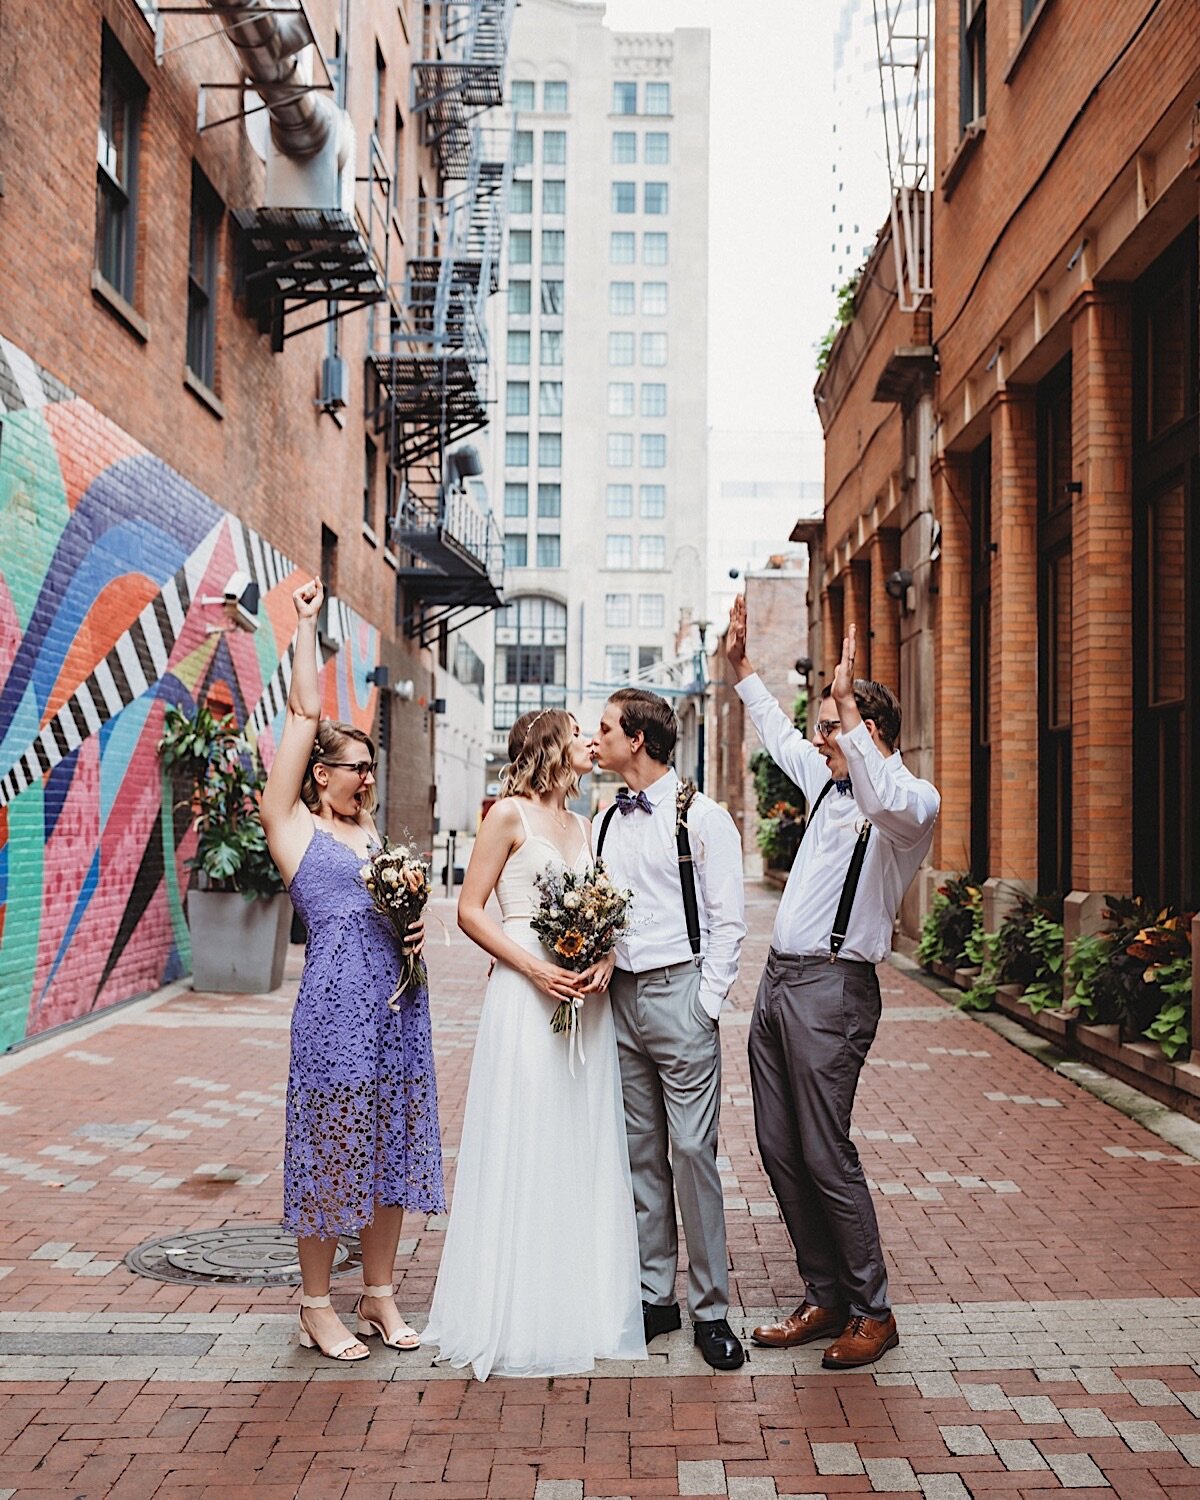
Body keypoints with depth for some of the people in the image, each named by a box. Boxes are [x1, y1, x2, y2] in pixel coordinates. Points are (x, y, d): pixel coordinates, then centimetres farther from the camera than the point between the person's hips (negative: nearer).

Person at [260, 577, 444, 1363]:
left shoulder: (374, 836, 17)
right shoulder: (291, 826, 0)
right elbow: (306, 714, -2)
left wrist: (418, 929, 3)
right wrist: (306, 625, 3)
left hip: (398, 1003, 6)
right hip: (334, 1005, -6)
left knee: (391, 1149, 10)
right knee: (329, 1154, 2)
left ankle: (381, 1295, 23)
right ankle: (318, 1306, 16)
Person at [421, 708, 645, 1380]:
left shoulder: (582, 825, 16)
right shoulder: (510, 814, -3)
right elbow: (470, 909, -5)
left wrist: (605, 961, -5)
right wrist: (535, 968, -15)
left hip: (586, 999, 6)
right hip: (526, 996, -6)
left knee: (583, 1150, 9)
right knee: (524, 1149, -2)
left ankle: (581, 1306, 20)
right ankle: (517, 1316, 10)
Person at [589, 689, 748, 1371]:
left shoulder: (704, 817, -5)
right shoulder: (604, 822, 13)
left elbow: (729, 922, -6)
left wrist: (704, 1006, -10)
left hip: (679, 994, -6)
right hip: (618, 996, 6)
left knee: (693, 1151, -5)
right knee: (640, 1152, 10)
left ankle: (712, 1309, 6)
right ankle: (655, 1296, 19)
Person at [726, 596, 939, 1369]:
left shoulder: (913, 801, -9)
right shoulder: (829, 784, 16)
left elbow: (892, 805, -34)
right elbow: (781, 737, 34)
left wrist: (848, 705, -34)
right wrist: (742, 665, 37)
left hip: (832, 989, -9)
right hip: (779, 981, 9)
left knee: (826, 1155, -6)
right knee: (779, 1148, 10)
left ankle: (872, 1311, 9)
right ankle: (826, 1298, 21)